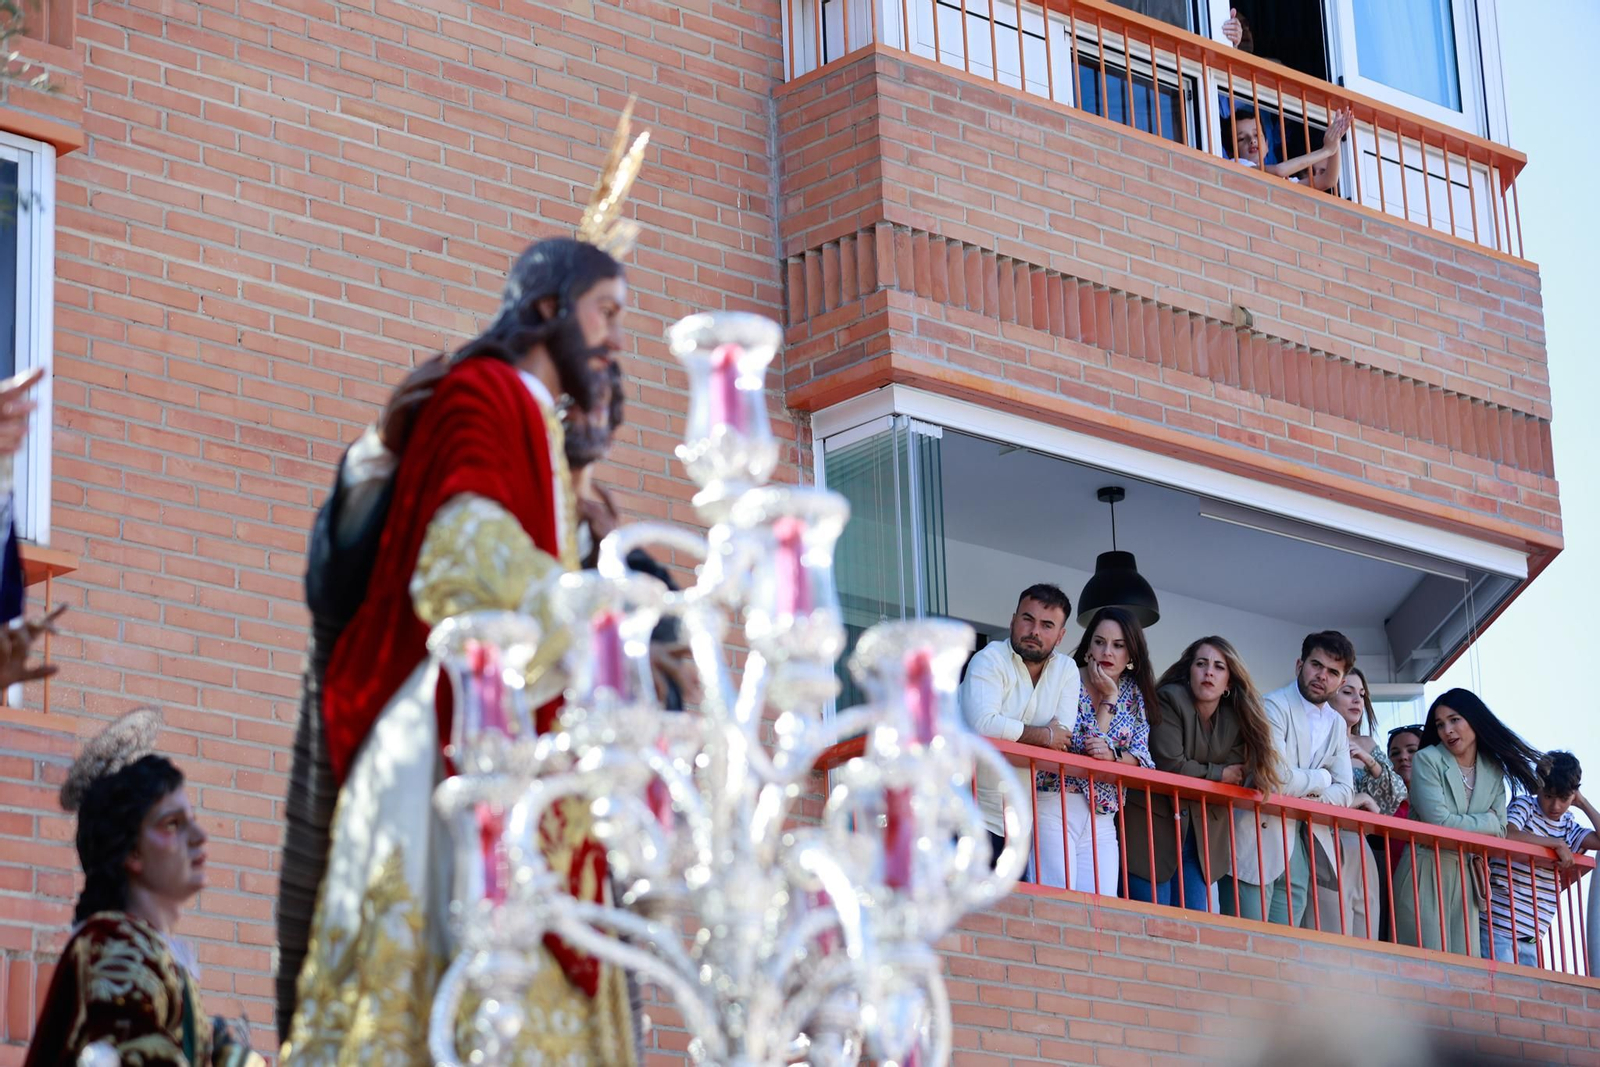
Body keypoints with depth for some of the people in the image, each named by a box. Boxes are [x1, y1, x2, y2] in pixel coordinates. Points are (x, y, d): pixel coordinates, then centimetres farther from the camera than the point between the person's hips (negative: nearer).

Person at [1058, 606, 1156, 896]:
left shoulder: (1135, 696, 12)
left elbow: (1142, 759, 6)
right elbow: (1084, 746, -10)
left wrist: (1113, 755, -13)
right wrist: (1109, 698, -8)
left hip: (1102, 819, 5)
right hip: (1059, 805, -5)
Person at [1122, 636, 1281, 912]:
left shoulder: (1235, 719, 4)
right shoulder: (1169, 700, -11)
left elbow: (1237, 778, -3)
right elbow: (1169, 765, -19)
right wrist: (1218, 774, -7)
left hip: (1200, 835, 5)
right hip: (1153, 828, -5)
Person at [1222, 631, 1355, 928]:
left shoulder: (1337, 725, 16)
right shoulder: (1273, 707, -9)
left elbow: (1345, 793, 10)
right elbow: (1276, 778, -20)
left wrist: (1305, 792, -9)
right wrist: (1321, 779, -2)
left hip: (1300, 847, 7)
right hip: (1258, 839, -7)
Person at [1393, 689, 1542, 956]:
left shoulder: (1494, 771, 9)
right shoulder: (1428, 760, -5)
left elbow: (1499, 831, 5)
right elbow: (1439, 823, -14)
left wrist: (1461, 829, -8)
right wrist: (1486, 822, -2)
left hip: (1465, 876, 5)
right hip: (1425, 873, -5)